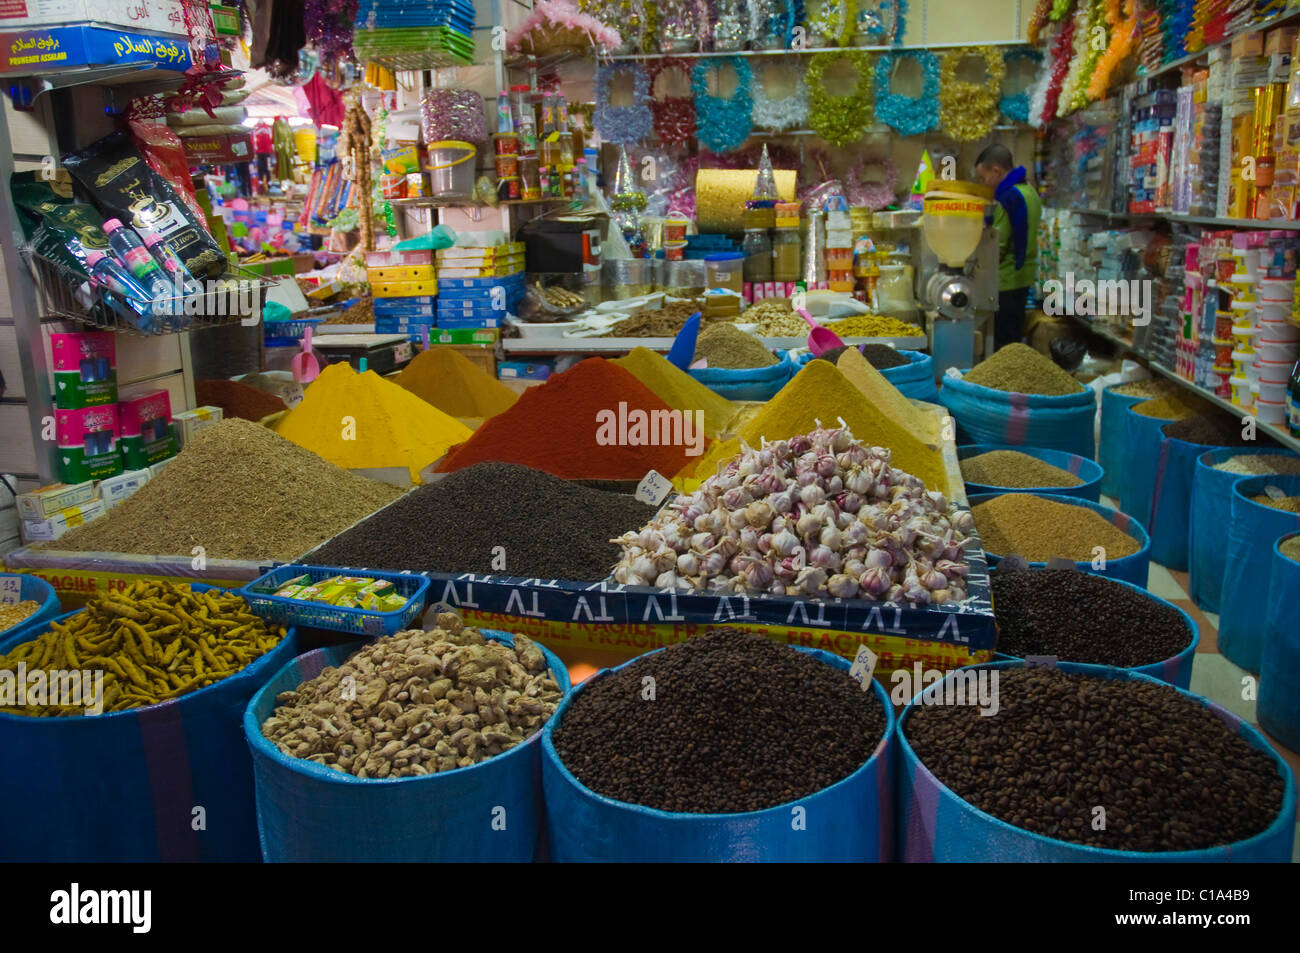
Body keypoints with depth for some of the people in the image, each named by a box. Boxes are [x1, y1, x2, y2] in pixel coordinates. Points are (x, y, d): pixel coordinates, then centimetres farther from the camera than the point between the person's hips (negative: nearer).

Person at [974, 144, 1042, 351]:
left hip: (1007, 280, -10)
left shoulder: (1009, 196, -17)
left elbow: (998, 245, -19)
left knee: (1002, 343, -3)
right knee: (1014, 338, 15)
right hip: (1024, 277, 10)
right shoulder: (1029, 191, 13)